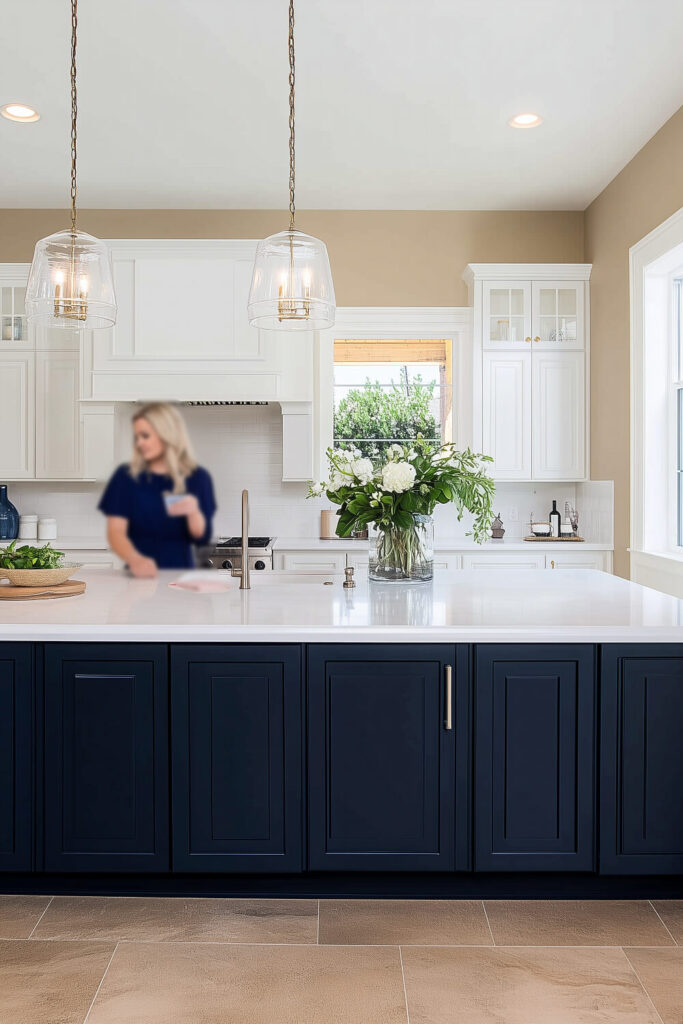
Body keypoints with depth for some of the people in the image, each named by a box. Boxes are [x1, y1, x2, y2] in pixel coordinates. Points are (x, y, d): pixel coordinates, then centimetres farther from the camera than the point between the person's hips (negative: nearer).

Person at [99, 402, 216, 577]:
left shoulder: (197, 477, 4)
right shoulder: (126, 476, 4)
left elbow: (202, 538, 1)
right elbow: (115, 532, -5)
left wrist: (194, 512, -20)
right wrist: (135, 560, -24)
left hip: (180, 573, 0)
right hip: (140, 574, 0)